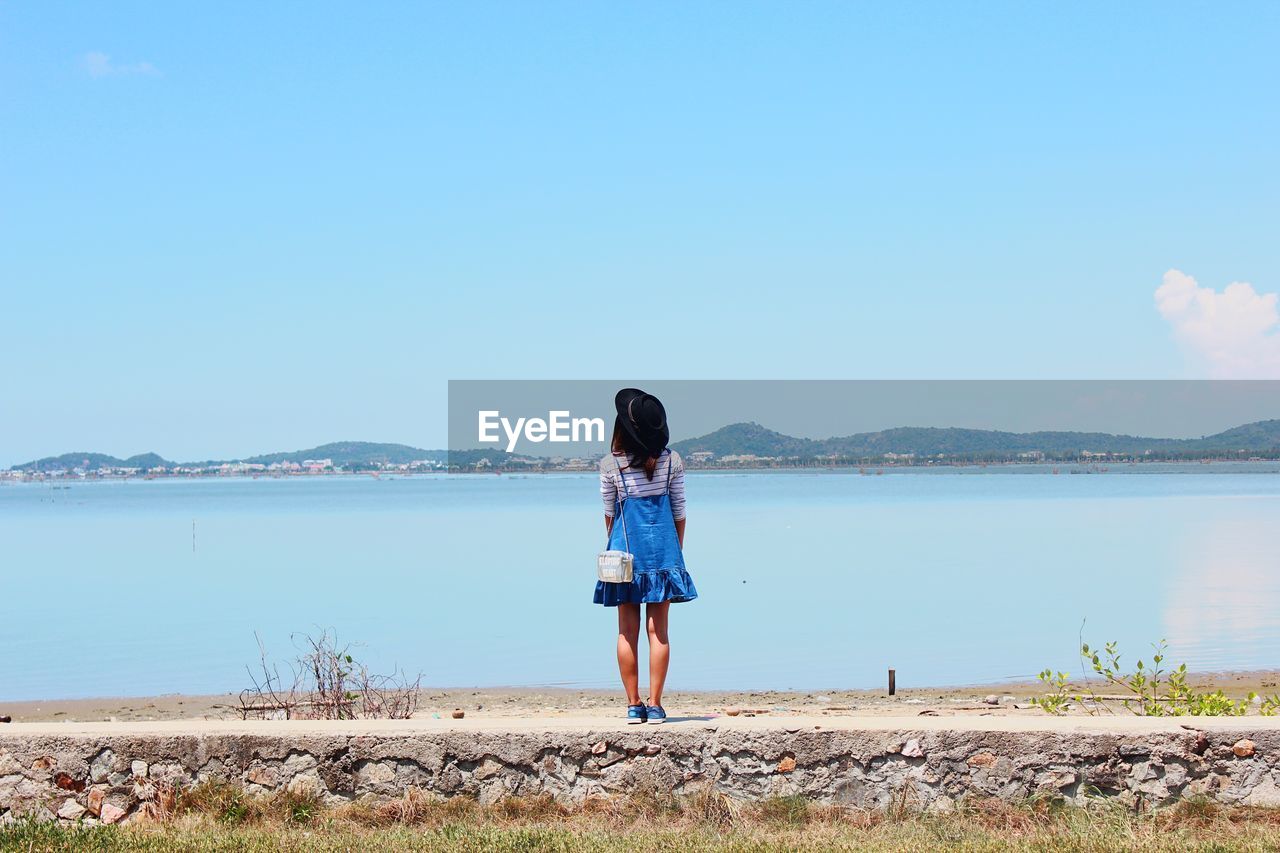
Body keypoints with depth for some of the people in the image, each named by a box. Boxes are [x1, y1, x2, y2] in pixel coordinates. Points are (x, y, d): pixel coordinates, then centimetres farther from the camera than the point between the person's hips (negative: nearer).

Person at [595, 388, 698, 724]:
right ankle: (654, 705, 0)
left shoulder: (610, 465, -6)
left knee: (627, 631, 5)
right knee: (658, 630, 2)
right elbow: (679, 510, 4)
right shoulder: (672, 461, -2)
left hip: (626, 548, 0)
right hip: (663, 548, 1)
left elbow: (609, 513, 4)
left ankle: (633, 705, 5)